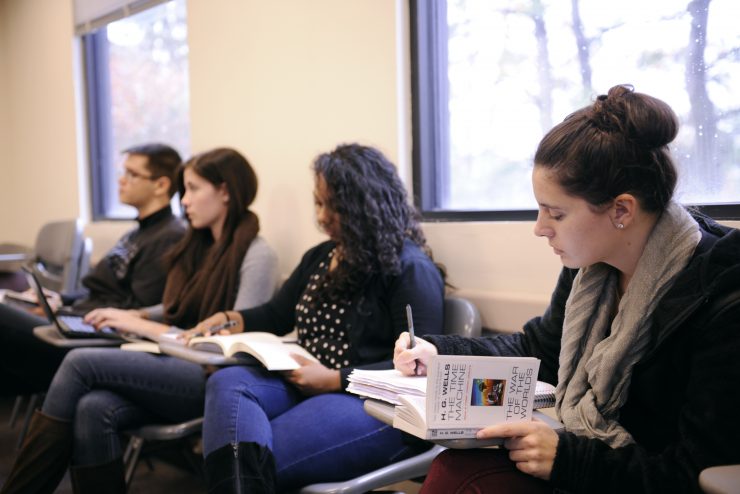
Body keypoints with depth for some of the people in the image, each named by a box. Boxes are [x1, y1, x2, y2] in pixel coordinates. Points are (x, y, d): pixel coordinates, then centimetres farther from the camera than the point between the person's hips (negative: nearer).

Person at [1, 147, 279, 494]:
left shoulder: (256, 255, -7)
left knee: (80, 362, -20)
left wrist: (146, 327, -14)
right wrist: (129, 320, -2)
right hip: (174, 368, 7)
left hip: (213, 380, -6)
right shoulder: (196, 246, 18)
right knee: (93, 408, -26)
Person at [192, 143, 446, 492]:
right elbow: (276, 315, 26)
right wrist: (229, 320, 4)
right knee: (226, 383, -25)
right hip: (306, 386, 8)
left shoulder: (411, 269, -6)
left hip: (376, 405, -8)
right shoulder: (319, 258, 20)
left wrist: (333, 380, -19)